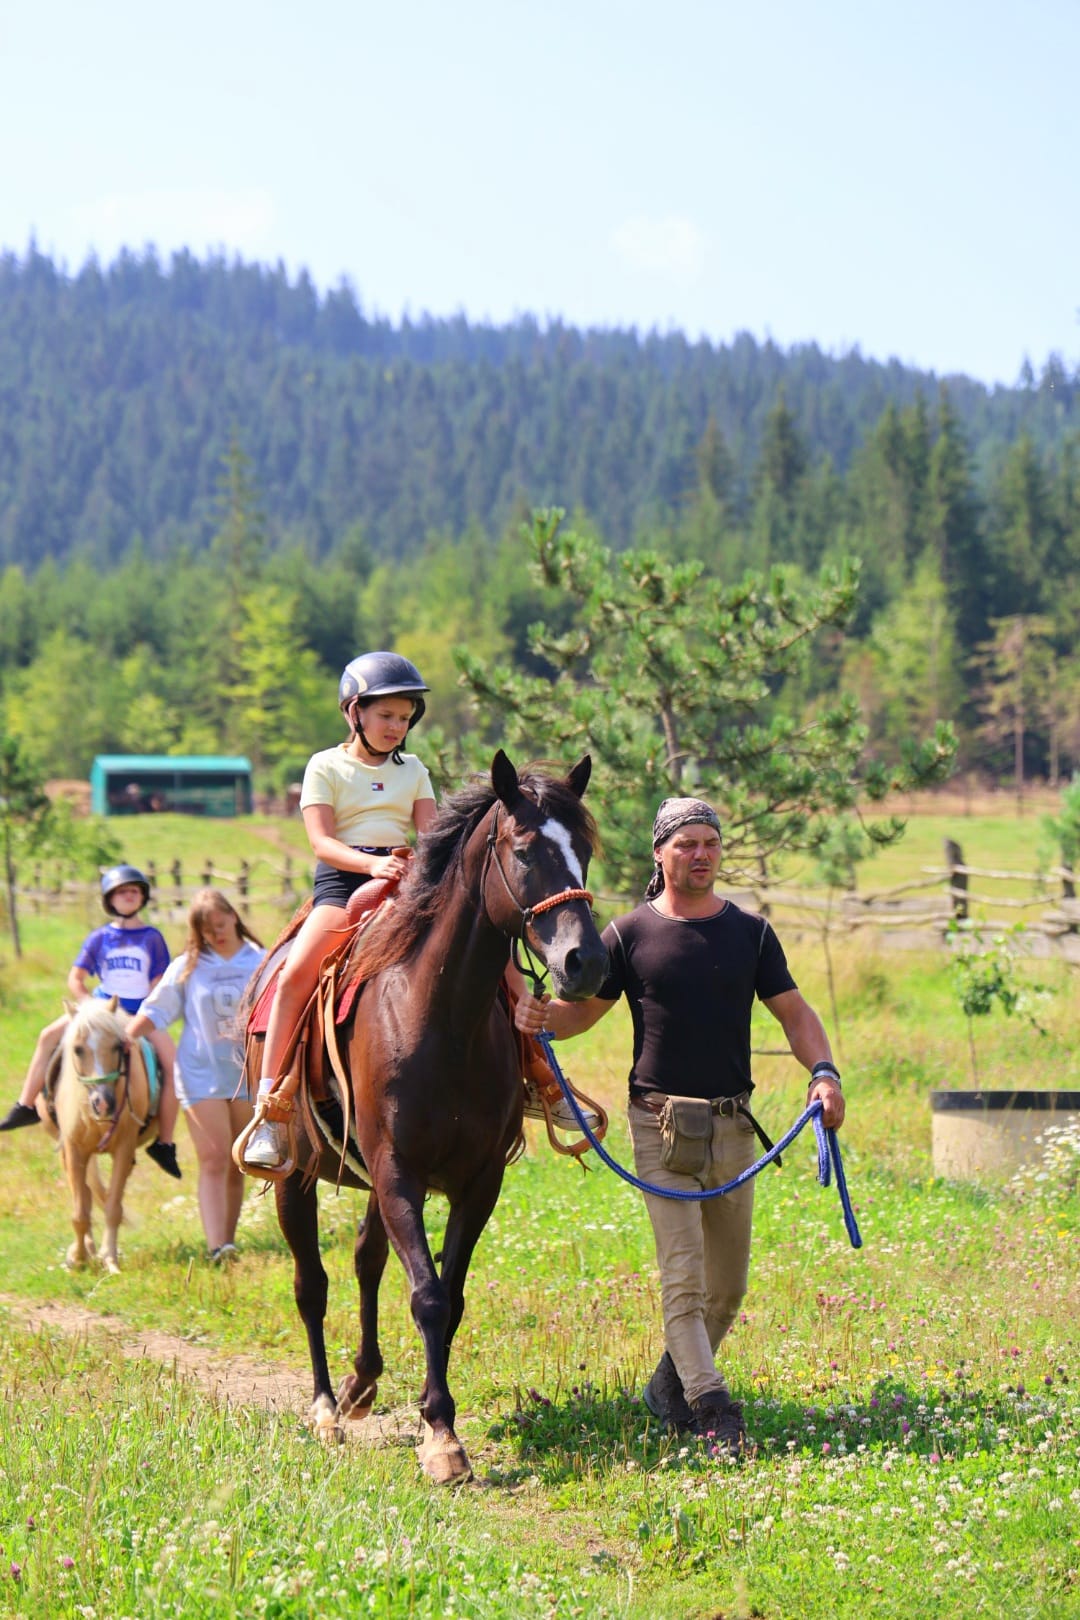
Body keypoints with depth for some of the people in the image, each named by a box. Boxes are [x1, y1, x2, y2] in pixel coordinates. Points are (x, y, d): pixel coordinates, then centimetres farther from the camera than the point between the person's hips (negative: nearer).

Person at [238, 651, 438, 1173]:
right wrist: (372, 864, -25)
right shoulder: (326, 767, 6)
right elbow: (322, 842, -6)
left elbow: (431, 835, 8)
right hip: (342, 880, -4)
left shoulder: (413, 771, 19)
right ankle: (269, 1109, -25)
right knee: (297, 973, -27)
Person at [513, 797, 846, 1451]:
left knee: (729, 1282, 10)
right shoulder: (630, 934, 1)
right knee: (683, 1273, -12)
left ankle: (672, 1383, 29)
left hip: (733, 1121, 4)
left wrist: (824, 1070, -8)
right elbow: (582, 1010, 6)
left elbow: (794, 1011, 9)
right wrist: (539, 1018, -17)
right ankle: (713, 1407, -16)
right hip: (661, 1120, -3)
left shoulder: (751, 932, 8)